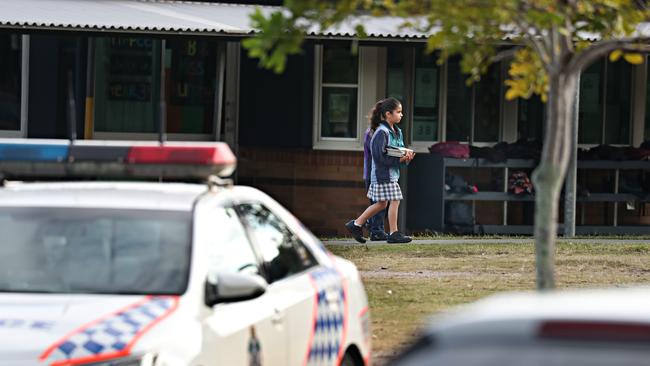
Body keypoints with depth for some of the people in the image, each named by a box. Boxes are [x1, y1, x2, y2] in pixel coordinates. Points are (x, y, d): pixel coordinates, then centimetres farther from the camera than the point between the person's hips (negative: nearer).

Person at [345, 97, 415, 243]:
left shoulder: (397, 132, 12)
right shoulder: (382, 132, -17)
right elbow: (380, 156, -21)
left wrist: (406, 156, -4)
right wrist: (399, 159, -22)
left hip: (392, 173, 10)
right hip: (384, 173, -9)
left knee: (381, 204, 13)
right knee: (394, 201, -6)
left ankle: (356, 224, 22)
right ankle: (394, 234, 2)